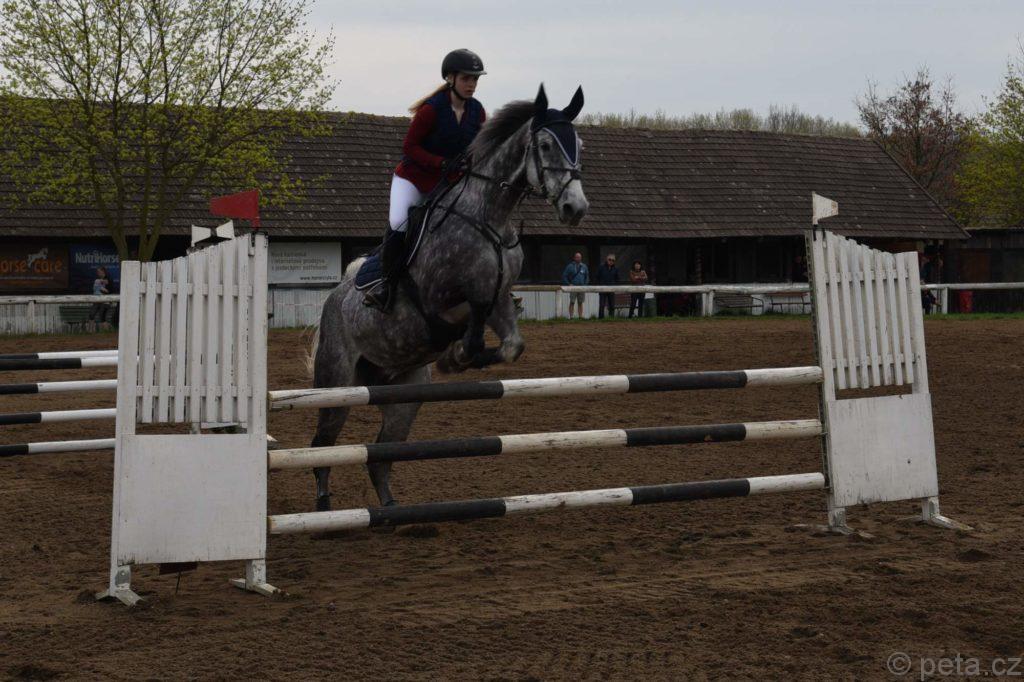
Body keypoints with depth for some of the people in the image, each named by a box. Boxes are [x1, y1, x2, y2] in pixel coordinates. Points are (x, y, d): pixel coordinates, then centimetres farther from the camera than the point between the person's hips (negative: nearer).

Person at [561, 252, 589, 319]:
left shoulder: (584, 266, 11)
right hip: (573, 287, -3)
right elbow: (564, 276, 0)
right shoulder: (570, 266, -1)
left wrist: (585, 284, 6)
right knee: (572, 302, -6)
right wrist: (568, 284, -7)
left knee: (580, 303, 6)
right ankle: (571, 317, -5)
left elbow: (587, 277, 19)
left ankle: (580, 317, 9)